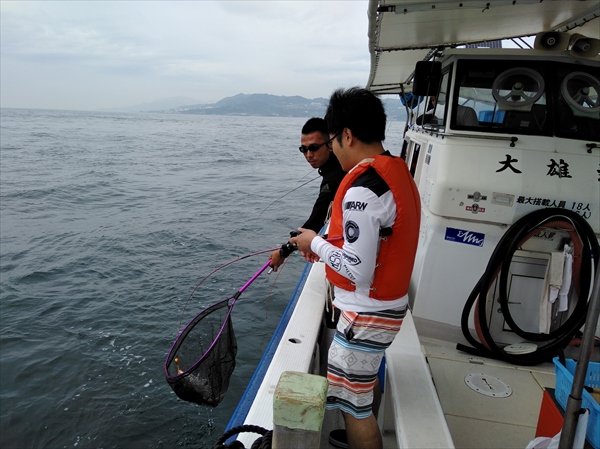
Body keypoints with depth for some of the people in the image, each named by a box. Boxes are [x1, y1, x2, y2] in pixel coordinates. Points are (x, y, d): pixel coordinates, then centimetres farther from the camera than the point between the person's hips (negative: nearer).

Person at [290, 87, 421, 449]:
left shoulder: (362, 190, -27)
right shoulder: (399, 172, 3)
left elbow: (357, 271, -27)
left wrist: (316, 243, -12)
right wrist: (327, 248, 8)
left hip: (367, 314, -10)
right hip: (392, 303, 10)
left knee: (354, 404, 8)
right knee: (367, 377, 29)